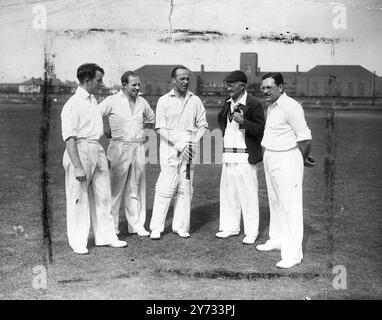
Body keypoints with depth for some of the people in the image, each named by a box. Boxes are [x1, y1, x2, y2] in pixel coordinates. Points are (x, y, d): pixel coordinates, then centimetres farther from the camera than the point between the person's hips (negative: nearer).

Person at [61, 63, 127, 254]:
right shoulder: (73, 104, -14)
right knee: (78, 199, 2)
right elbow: (69, 137, -19)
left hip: (97, 150, 8)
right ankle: (77, 242, 15)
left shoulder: (93, 100, 14)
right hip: (80, 151, -8)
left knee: (102, 196, 12)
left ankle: (106, 236, 23)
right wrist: (77, 166, -23)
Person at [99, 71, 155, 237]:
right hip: (119, 147, -4)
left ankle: (137, 225, 17)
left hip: (138, 148, 5)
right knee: (115, 188, -2)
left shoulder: (142, 102, 11)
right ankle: (111, 226, 8)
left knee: (136, 189, 9)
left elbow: (152, 119, 27)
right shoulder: (112, 101, -3)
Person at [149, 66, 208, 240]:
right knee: (165, 188, -6)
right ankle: (156, 227, 3)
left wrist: (195, 141, -7)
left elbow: (202, 125, 11)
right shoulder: (164, 101, 3)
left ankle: (181, 226, 15)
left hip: (189, 149, 3)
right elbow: (160, 128, -3)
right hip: (169, 149, -3)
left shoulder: (195, 101, 10)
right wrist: (177, 143, -14)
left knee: (185, 189, 5)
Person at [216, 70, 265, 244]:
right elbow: (221, 118, 34)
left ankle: (251, 232, 9)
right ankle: (230, 227, 23)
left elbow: (261, 129, -13)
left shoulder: (254, 104, -8)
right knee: (227, 192, 11)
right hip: (228, 155, 7)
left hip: (245, 156, -7)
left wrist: (243, 121, -26)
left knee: (248, 194, -2)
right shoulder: (228, 103, 15)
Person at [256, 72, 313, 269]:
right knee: (275, 203, 18)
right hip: (270, 158, 10)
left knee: (290, 207, -7)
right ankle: (277, 240, 33)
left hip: (287, 160, -10)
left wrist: (301, 160, -5)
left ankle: (293, 254, -2)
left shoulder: (290, 106, -17)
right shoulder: (271, 107, 13)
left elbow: (305, 138, -16)